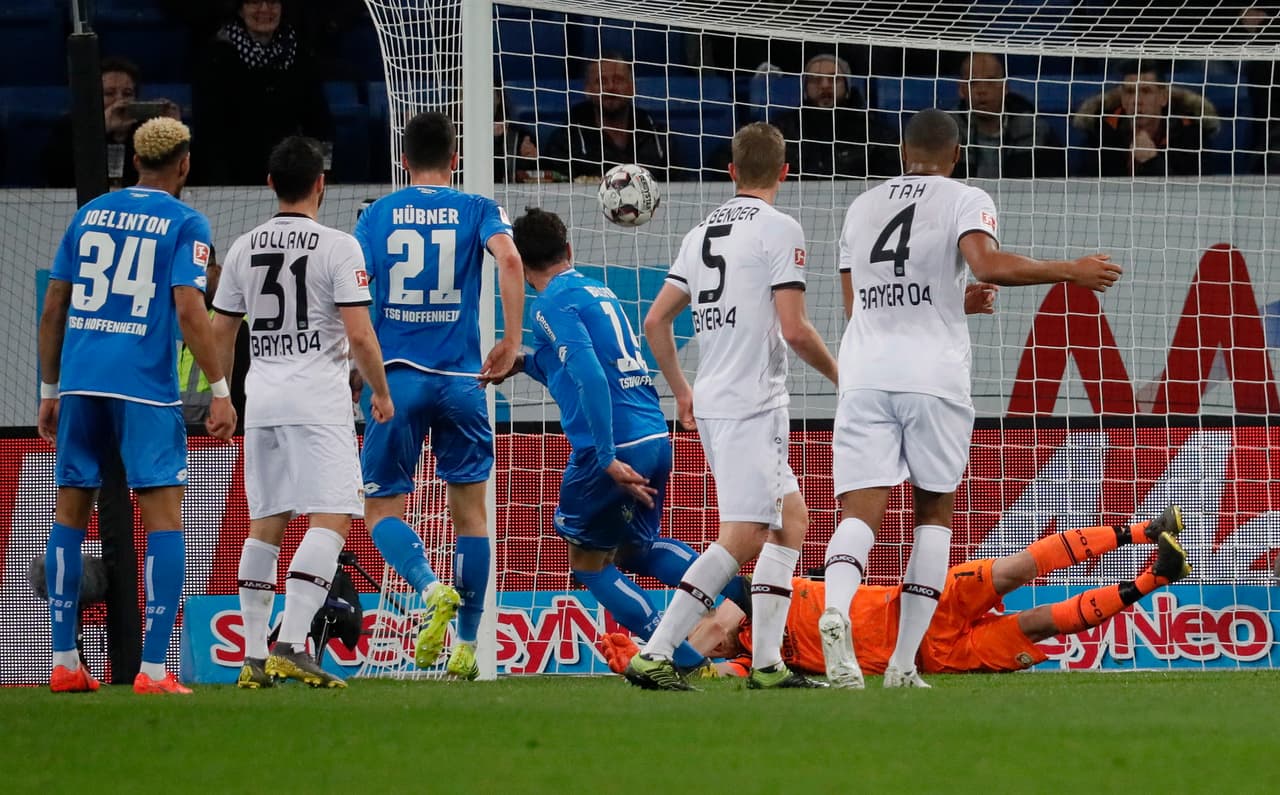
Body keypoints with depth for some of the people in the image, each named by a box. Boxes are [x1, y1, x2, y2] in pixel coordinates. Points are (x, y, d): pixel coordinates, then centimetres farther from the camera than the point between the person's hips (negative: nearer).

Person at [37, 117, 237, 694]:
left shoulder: (90, 214, 13)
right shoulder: (184, 224, -1)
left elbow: (53, 309, 13)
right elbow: (188, 309, -12)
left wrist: (50, 391, 21)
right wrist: (220, 391, -8)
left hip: (80, 383, 5)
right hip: (145, 387, -5)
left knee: (70, 516, 12)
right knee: (164, 517, -2)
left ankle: (64, 663, 11)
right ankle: (153, 669, -11)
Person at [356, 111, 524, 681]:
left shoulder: (378, 215, 7)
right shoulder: (477, 210, 5)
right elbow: (509, 257, -14)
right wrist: (511, 341, -10)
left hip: (396, 377, -1)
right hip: (460, 378, 1)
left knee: (382, 510, 7)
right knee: (469, 510, 11)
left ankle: (433, 590, -22)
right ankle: (467, 645, 8)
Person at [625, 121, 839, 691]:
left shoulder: (703, 232, 15)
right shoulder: (778, 229, -7)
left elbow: (656, 321, 15)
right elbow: (794, 329, -14)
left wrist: (681, 392, 26)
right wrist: (841, 376, 1)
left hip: (710, 403, 8)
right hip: (753, 404, -8)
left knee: (792, 520, 15)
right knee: (743, 537, -11)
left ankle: (767, 663, 9)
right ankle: (653, 655, -19)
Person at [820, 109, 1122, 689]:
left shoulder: (862, 207, 21)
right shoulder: (964, 201, 4)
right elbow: (988, 264, -16)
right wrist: (1071, 271, -5)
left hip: (864, 374, 3)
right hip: (932, 374, -3)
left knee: (860, 511, -6)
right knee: (934, 512, 12)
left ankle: (836, 608, -39)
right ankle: (904, 662, 2)